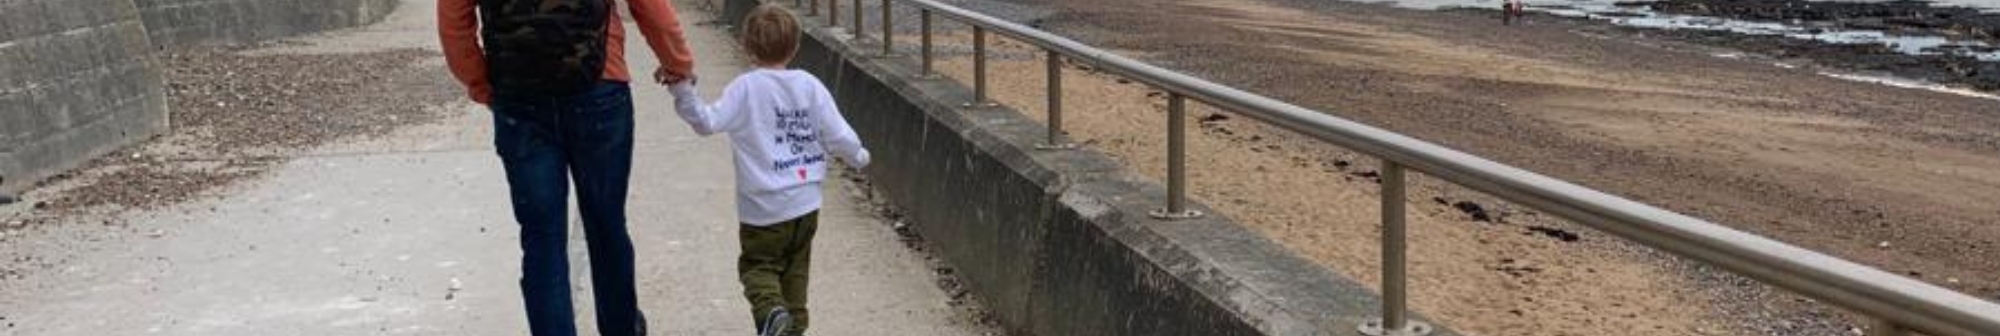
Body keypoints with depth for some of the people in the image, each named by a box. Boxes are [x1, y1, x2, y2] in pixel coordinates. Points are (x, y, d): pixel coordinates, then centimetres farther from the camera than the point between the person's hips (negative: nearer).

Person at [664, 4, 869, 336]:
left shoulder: (746, 88, -12)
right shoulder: (810, 85, -2)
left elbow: (708, 122, -20)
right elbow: (838, 135, 0)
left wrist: (682, 91, -20)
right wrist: (858, 156, 18)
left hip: (764, 207, -4)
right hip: (806, 202, 4)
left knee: (758, 265, 8)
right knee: (795, 268, 21)